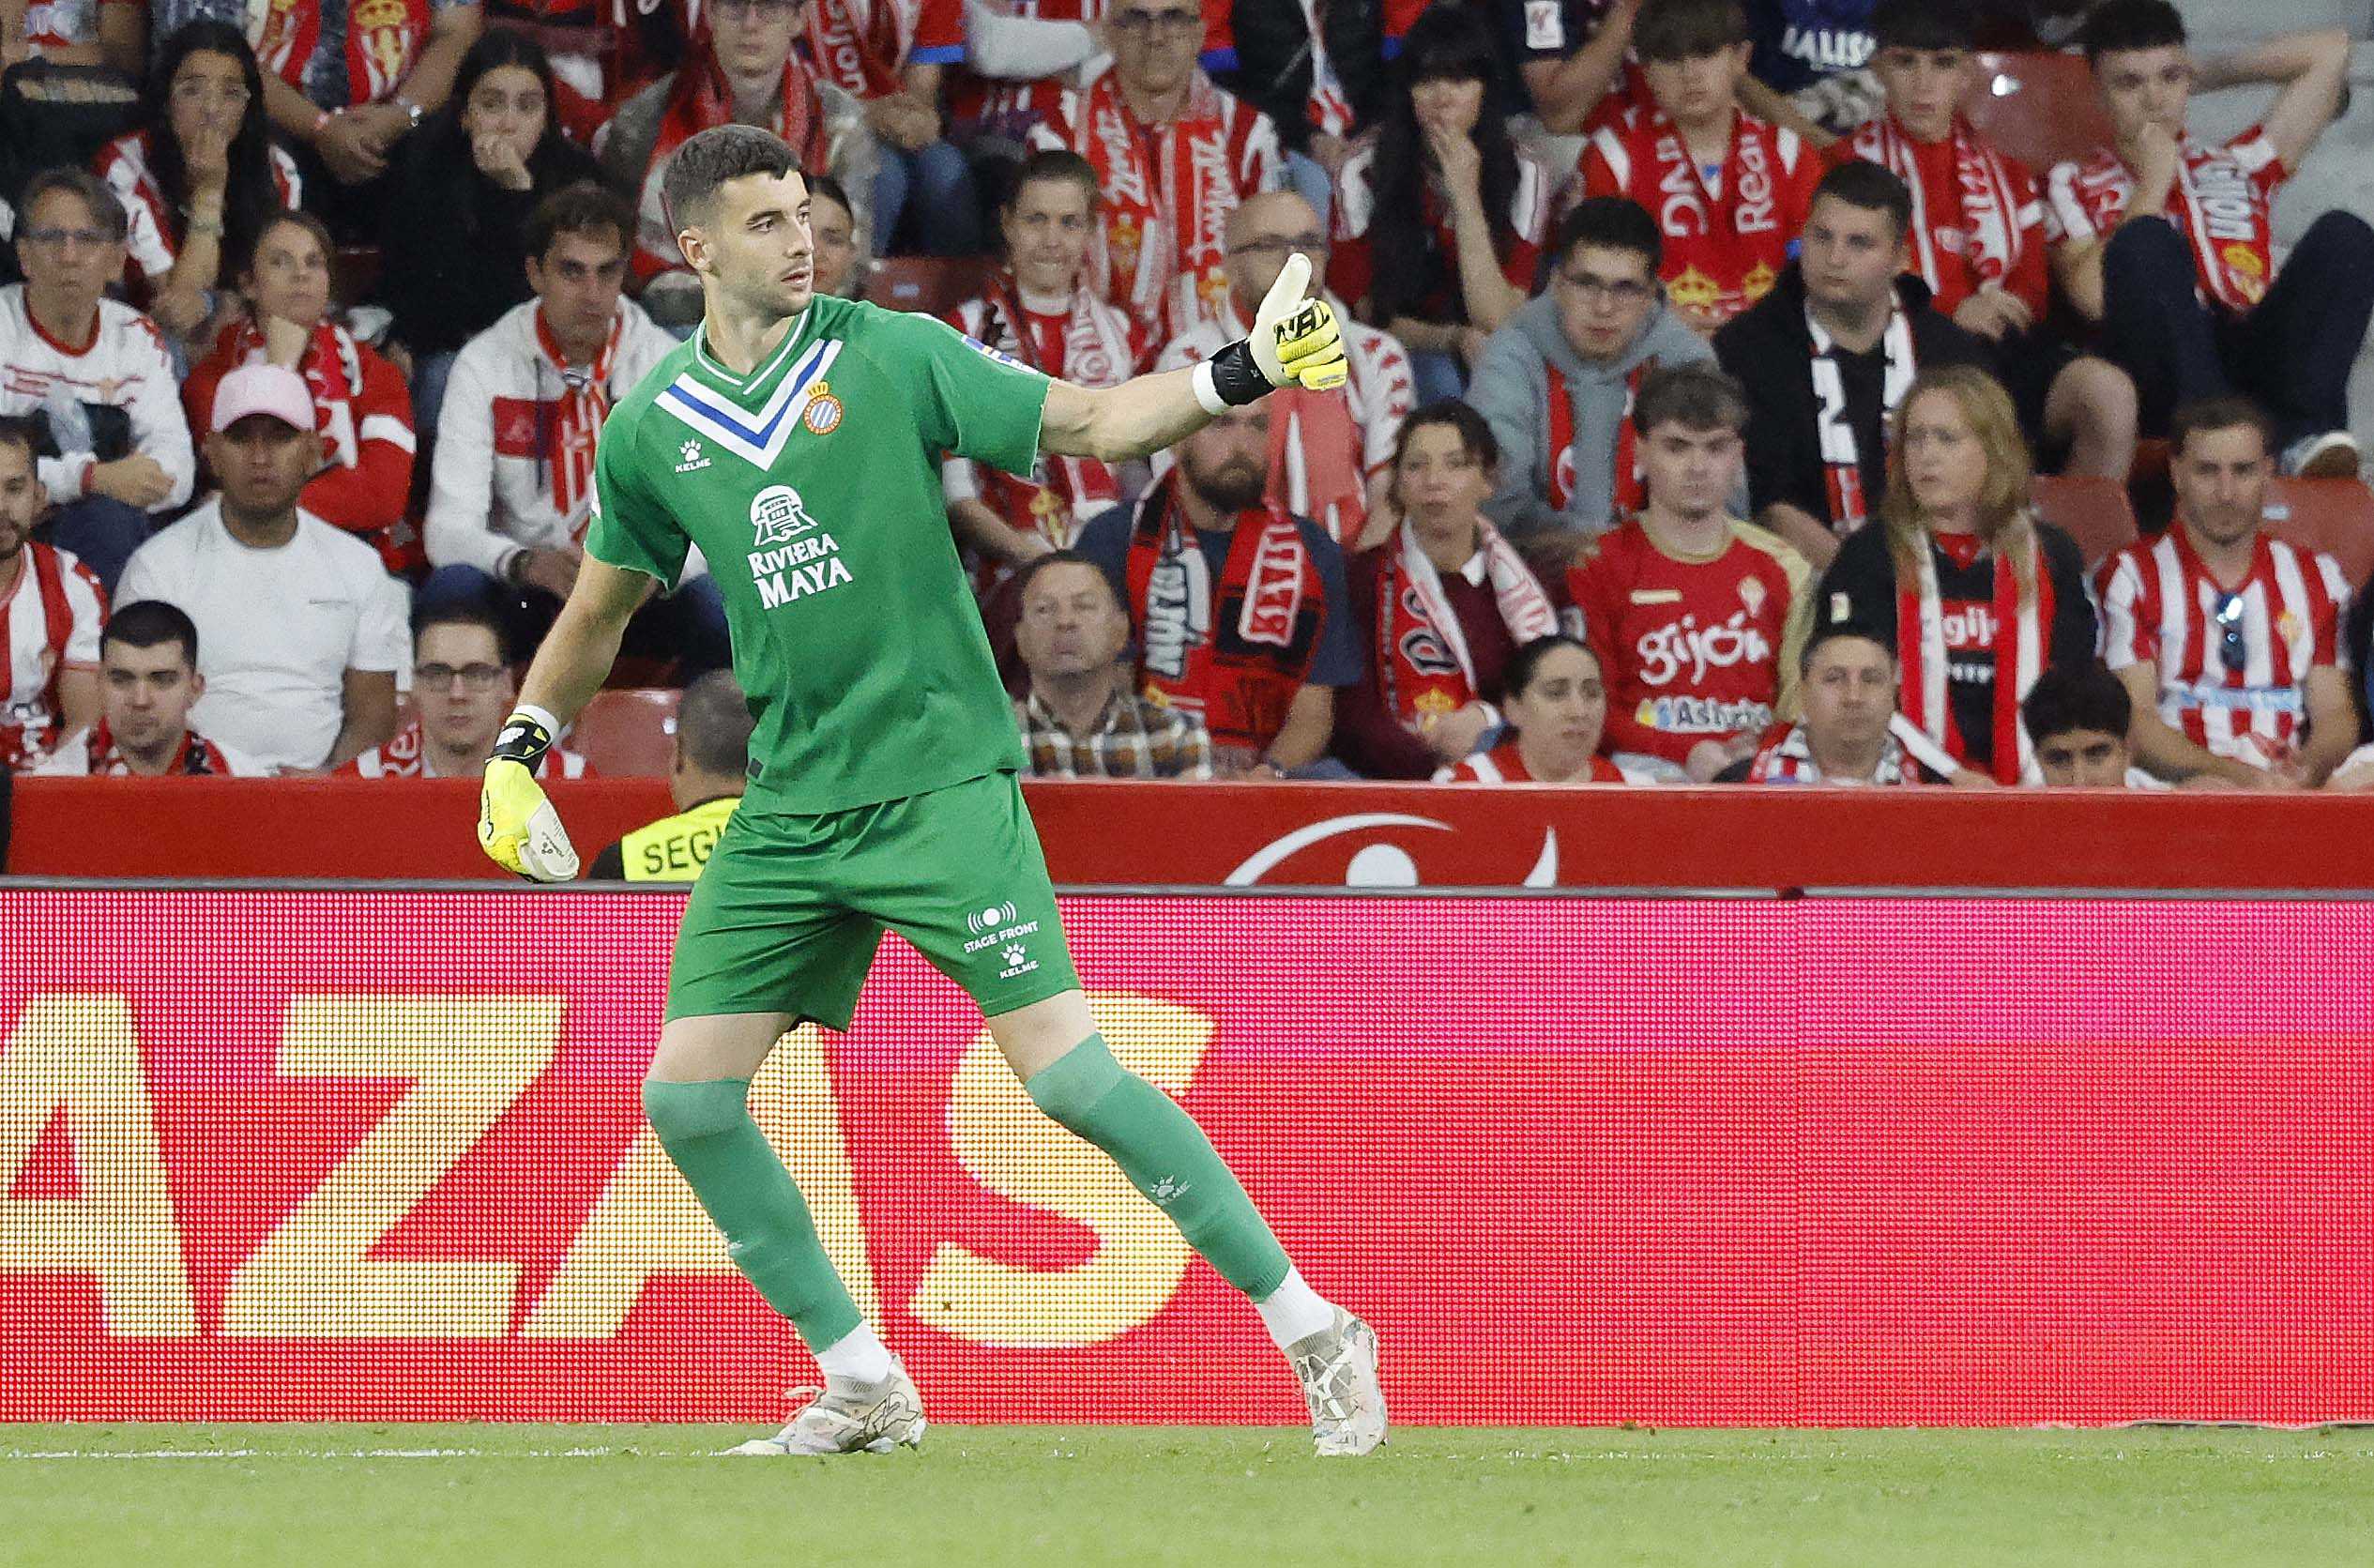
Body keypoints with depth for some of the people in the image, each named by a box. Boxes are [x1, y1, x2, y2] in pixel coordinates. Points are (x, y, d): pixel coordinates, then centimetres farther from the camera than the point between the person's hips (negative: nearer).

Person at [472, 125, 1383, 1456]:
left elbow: (1092, 422, -6)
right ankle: (864, 1387, 11)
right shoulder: (653, 432, 8)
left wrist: (1240, 374, -20)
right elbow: (599, 610, 23)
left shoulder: (894, 356, -3)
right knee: (686, 1095, -3)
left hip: (940, 782, -5)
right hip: (789, 810, 5)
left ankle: (1311, 1331, -3)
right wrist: (519, 750, 15)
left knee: (1068, 1072, -14)